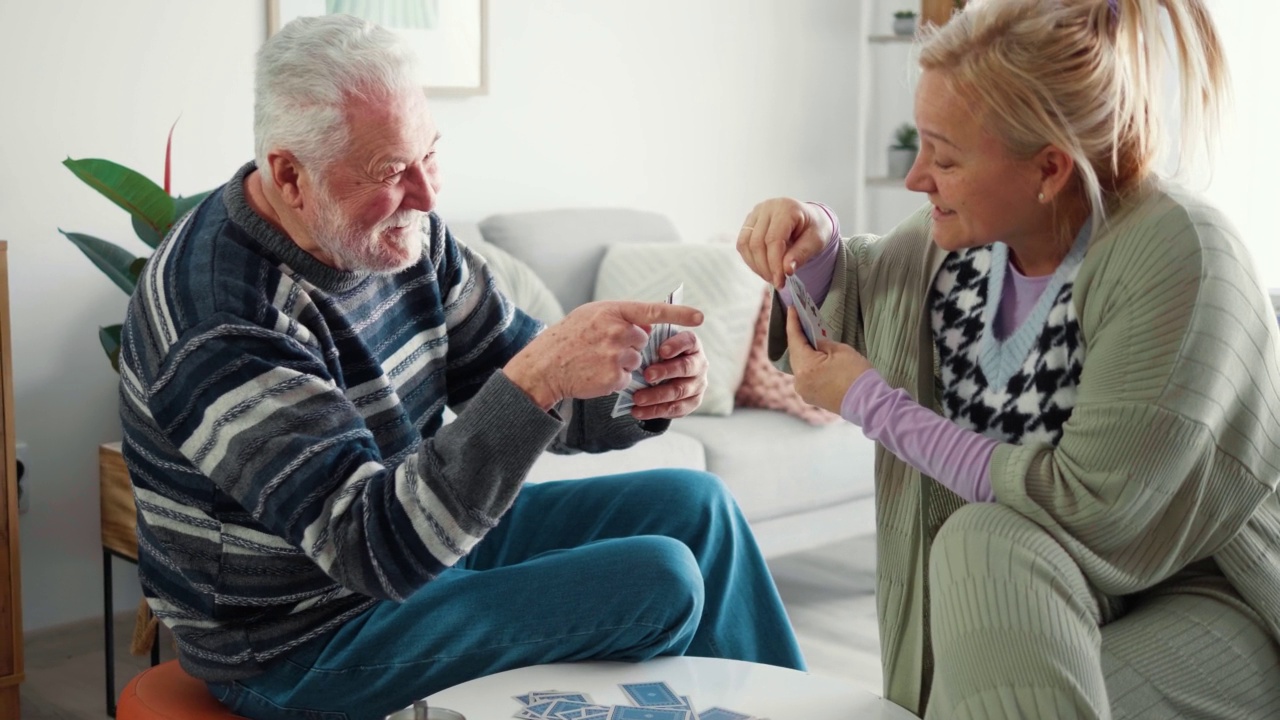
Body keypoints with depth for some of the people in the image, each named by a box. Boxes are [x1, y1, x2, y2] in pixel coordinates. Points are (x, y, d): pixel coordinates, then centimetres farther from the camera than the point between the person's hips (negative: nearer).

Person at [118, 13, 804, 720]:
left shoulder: (400, 229, -5)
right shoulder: (222, 323, -29)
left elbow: (509, 382, 2)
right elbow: (374, 546, -35)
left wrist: (649, 394, -19)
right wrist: (539, 377, -44)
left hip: (428, 535, 8)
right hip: (307, 639, -8)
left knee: (695, 506, 5)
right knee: (660, 582, -18)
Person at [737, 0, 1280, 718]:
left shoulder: (1174, 256, -23)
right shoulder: (973, 225, -4)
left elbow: (1090, 505, -25)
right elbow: (858, 298, 17)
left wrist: (874, 405, -20)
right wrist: (815, 242, -7)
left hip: (1207, 597, -5)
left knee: (986, 542, -29)